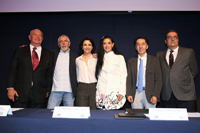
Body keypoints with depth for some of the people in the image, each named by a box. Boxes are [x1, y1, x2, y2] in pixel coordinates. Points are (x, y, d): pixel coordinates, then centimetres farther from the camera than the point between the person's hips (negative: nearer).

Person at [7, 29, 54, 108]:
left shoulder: (48, 55, 11)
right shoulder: (20, 51, 10)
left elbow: (50, 74, 9)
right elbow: (12, 70, 6)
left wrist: (48, 91, 5)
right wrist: (10, 88, -3)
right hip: (21, 93, 0)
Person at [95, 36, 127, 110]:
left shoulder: (119, 58, 4)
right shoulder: (100, 58, 14)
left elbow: (123, 76, 0)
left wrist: (122, 92, -7)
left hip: (115, 92, -2)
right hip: (102, 92, 3)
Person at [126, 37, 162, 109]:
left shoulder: (154, 60, 4)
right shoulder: (131, 61, 11)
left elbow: (158, 79, 0)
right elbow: (129, 79, 8)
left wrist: (155, 95, -9)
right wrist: (129, 94, -3)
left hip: (149, 93, -1)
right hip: (136, 94, 2)